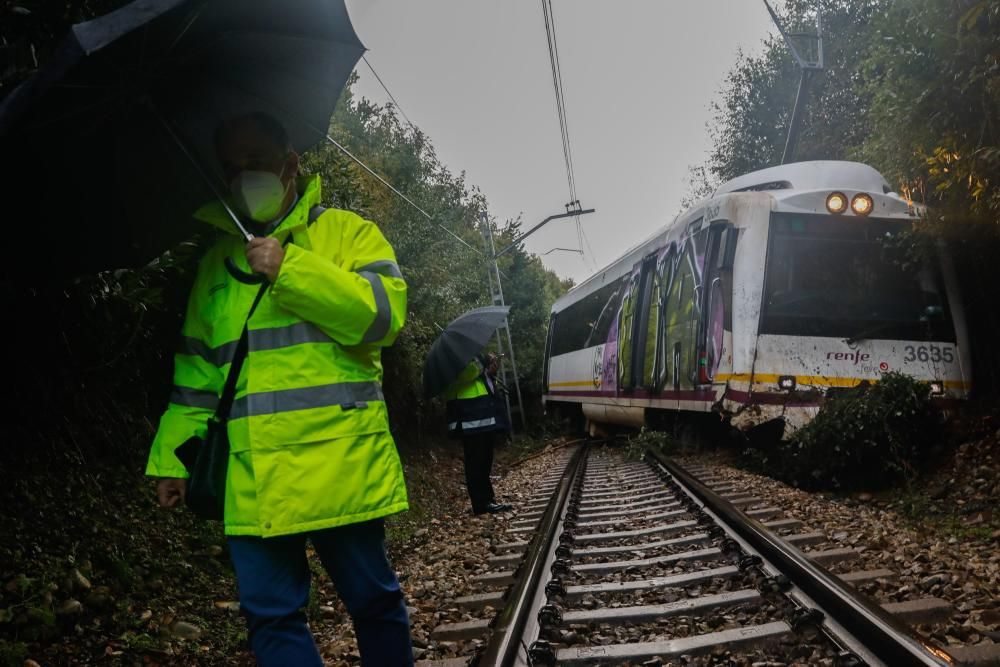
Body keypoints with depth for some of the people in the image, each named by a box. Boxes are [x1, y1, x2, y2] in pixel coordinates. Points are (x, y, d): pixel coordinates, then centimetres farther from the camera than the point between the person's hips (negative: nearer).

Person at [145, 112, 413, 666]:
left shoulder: (347, 233, 5)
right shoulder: (216, 261, 17)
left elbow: (383, 314, -12)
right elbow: (197, 372, 19)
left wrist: (290, 270, -16)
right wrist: (172, 456, 13)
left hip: (341, 466, -3)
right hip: (253, 478, 4)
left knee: (373, 600, 7)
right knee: (270, 614, 5)